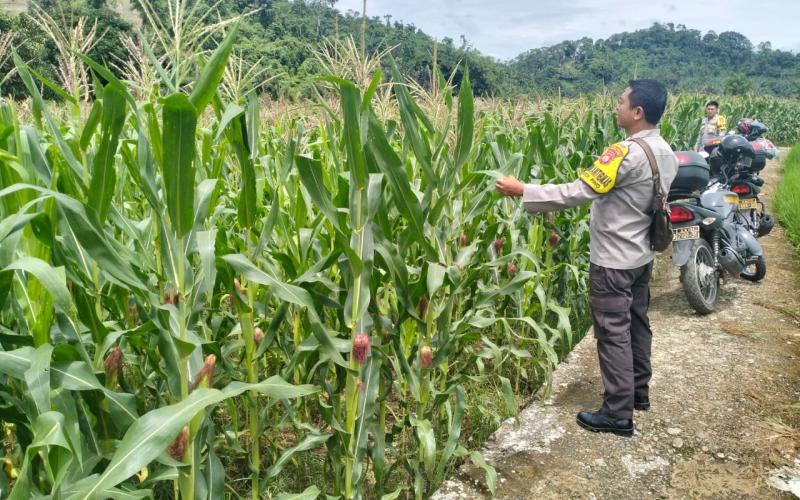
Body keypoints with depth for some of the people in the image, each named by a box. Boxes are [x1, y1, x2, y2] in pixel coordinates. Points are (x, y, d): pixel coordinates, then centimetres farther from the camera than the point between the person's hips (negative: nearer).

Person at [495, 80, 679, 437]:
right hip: (641, 256, 9)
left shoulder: (626, 153, -25)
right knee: (637, 324, 20)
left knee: (613, 333, -1)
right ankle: (638, 391, 36)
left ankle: (618, 414, 9)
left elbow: (576, 193, -26)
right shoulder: (666, 153, 5)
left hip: (613, 261, -9)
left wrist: (523, 191, -20)